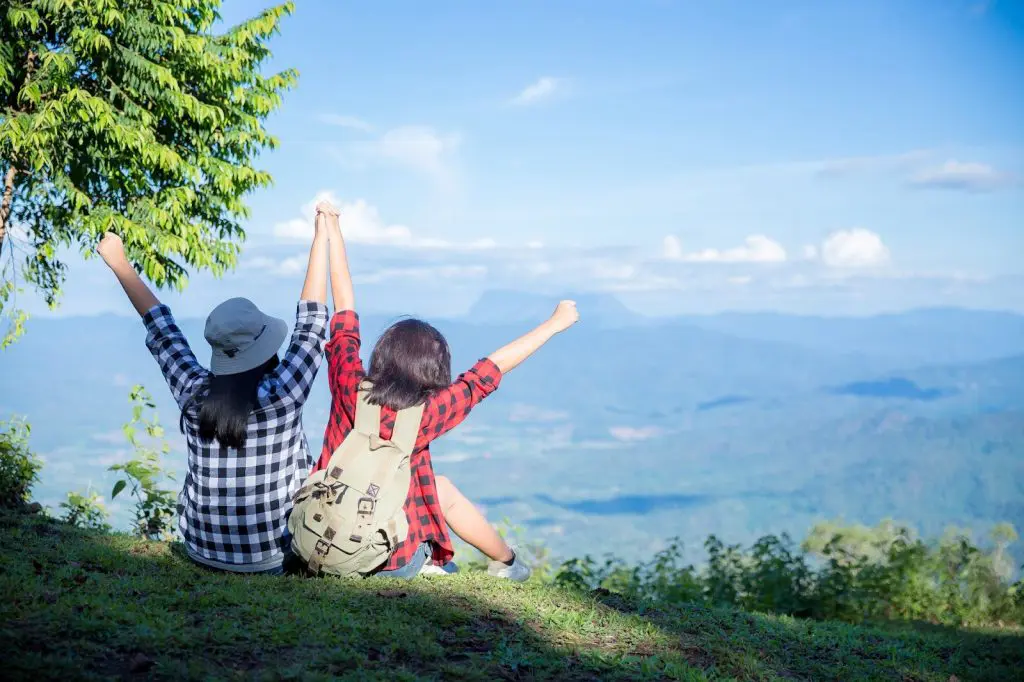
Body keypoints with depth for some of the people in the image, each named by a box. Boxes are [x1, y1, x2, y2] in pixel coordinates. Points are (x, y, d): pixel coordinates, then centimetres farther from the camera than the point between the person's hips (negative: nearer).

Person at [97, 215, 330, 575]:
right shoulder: (283, 393, -19)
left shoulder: (194, 394, -11)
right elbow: (312, 322, -10)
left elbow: (162, 330, 2)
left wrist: (120, 263, 15)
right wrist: (322, 237, -3)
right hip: (271, 556, -4)